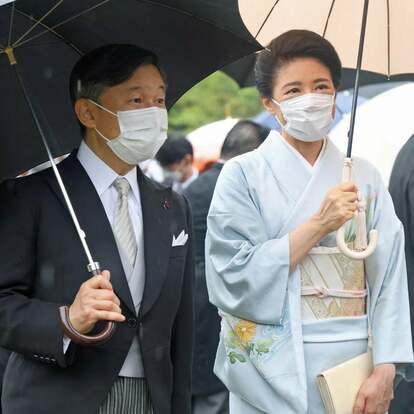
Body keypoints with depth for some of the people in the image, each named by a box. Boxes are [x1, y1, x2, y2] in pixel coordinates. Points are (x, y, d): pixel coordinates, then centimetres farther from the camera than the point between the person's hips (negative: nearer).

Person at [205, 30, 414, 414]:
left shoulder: (364, 178, 5)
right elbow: (237, 275, -11)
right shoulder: (243, 175, -2)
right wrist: (318, 224, -14)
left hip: (353, 368, 2)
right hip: (274, 373, -2)